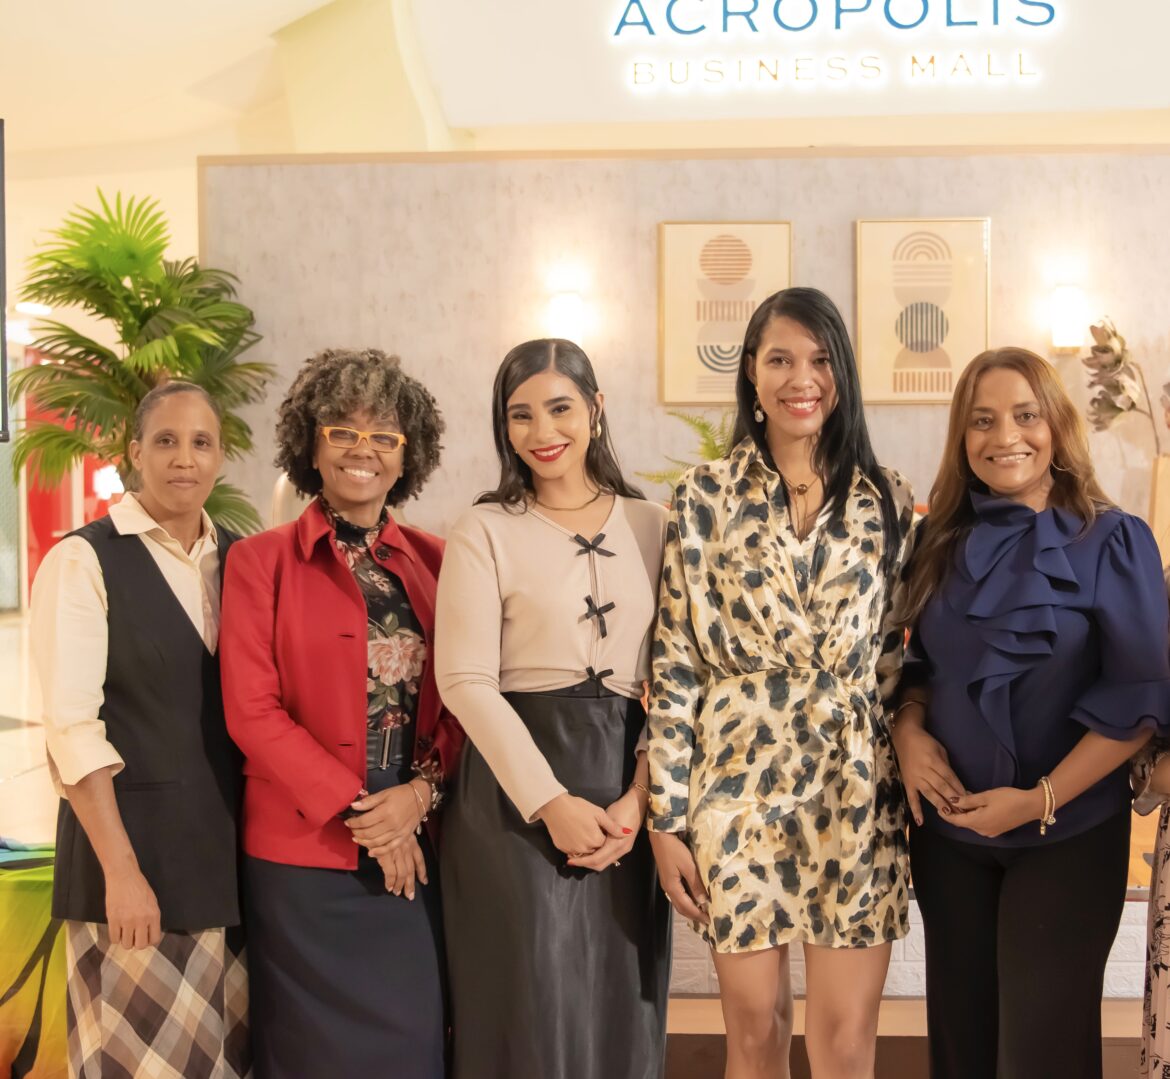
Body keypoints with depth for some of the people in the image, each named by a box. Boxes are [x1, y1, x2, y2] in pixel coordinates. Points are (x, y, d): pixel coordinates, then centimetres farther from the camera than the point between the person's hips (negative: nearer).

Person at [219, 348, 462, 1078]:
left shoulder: (434, 561, 6)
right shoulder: (261, 561, -3)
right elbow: (252, 710, -8)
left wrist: (420, 793, -11)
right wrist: (357, 812, -12)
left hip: (419, 849, 3)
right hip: (306, 857, -3)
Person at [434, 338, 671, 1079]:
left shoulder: (652, 525, 8)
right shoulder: (486, 531, 0)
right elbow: (465, 680, -8)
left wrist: (640, 797, -9)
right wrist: (552, 803, -15)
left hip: (628, 799, 3)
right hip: (519, 793, -3)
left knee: (622, 1009, 10)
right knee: (534, 1007, 2)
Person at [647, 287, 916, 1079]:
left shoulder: (888, 500, 5)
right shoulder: (705, 496, 0)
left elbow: (908, 648, 10)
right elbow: (675, 662, -2)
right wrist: (666, 817, -4)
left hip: (857, 788, 1)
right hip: (739, 782, -1)